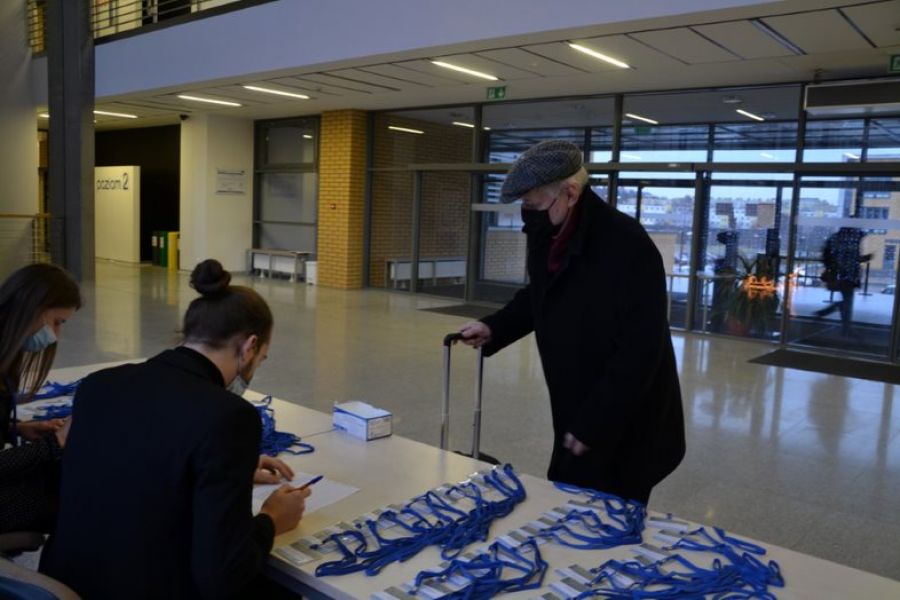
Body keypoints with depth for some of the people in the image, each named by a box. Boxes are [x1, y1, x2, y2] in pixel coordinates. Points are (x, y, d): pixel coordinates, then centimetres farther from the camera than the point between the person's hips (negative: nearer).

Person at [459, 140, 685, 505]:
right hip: (576, 412, 7)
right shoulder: (546, 235, -2)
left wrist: (593, 425, -22)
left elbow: (640, 352, -26)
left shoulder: (628, 247, -26)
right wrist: (494, 328, 4)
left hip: (627, 425, -7)